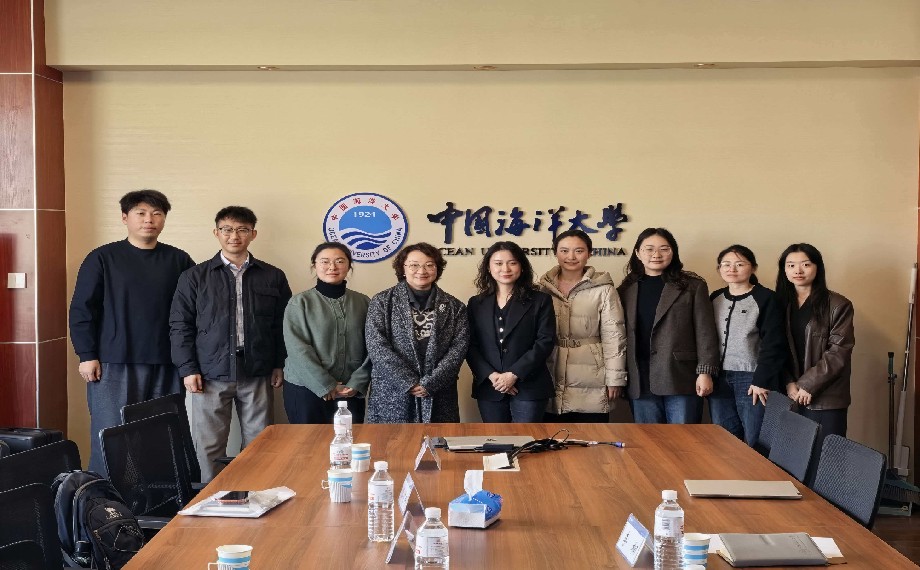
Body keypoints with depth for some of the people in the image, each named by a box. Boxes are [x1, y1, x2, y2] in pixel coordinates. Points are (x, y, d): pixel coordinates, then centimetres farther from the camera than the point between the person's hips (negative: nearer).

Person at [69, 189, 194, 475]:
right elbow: (82, 309, 1)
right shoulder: (103, 258, 2)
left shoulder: (179, 260, 8)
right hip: (114, 364, -2)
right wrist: (87, 355, -6)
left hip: (167, 365, 2)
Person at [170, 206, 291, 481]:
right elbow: (180, 325, 4)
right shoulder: (195, 277, 5)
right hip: (210, 376, -1)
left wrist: (280, 365, 4)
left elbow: (283, 323, 11)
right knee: (209, 447, 2)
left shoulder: (273, 277, 8)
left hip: (258, 376, 1)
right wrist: (188, 369, -3)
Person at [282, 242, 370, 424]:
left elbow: (371, 347, 4)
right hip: (307, 390, -2)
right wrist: (327, 386, -13)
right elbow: (298, 349, -9)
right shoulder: (299, 302, -2)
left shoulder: (363, 302, 6)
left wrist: (356, 384, -7)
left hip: (351, 392, 2)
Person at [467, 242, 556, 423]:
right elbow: (470, 345, 4)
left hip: (528, 387, -2)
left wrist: (514, 374, -15)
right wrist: (491, 375, -12)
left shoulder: (540, 301, 4)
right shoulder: (476, 303, 11)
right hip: (489, 388, 3)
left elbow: (545, 342, -6)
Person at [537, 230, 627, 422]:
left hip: (591, 384, -3)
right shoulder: (544, 288, 6)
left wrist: (615, 379, -7)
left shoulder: (603, 289, -4)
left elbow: (614, 336, -4)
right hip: (551, 382, 3)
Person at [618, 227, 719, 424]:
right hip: (641, 382, 3)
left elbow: (705, 331, -1)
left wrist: (705, 372, -8)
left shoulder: (693, 286, 4)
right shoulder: (627, 290, 12)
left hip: (681, 379, -3)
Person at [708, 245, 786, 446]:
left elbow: (773, 344, -9)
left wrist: (762, 381, -14)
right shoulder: (715, 299, 12)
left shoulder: (765, 299, -4)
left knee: (754, 443, -3)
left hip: (752, 378, -5)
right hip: (719, 379, 5)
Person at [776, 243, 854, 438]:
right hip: (790, 397, 3)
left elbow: (839, 352, -8)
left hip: (826, 398, -3)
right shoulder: (780, 303, 10)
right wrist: (789, 384, -8)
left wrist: (807, 385, -13)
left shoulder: (838, 305, -2)